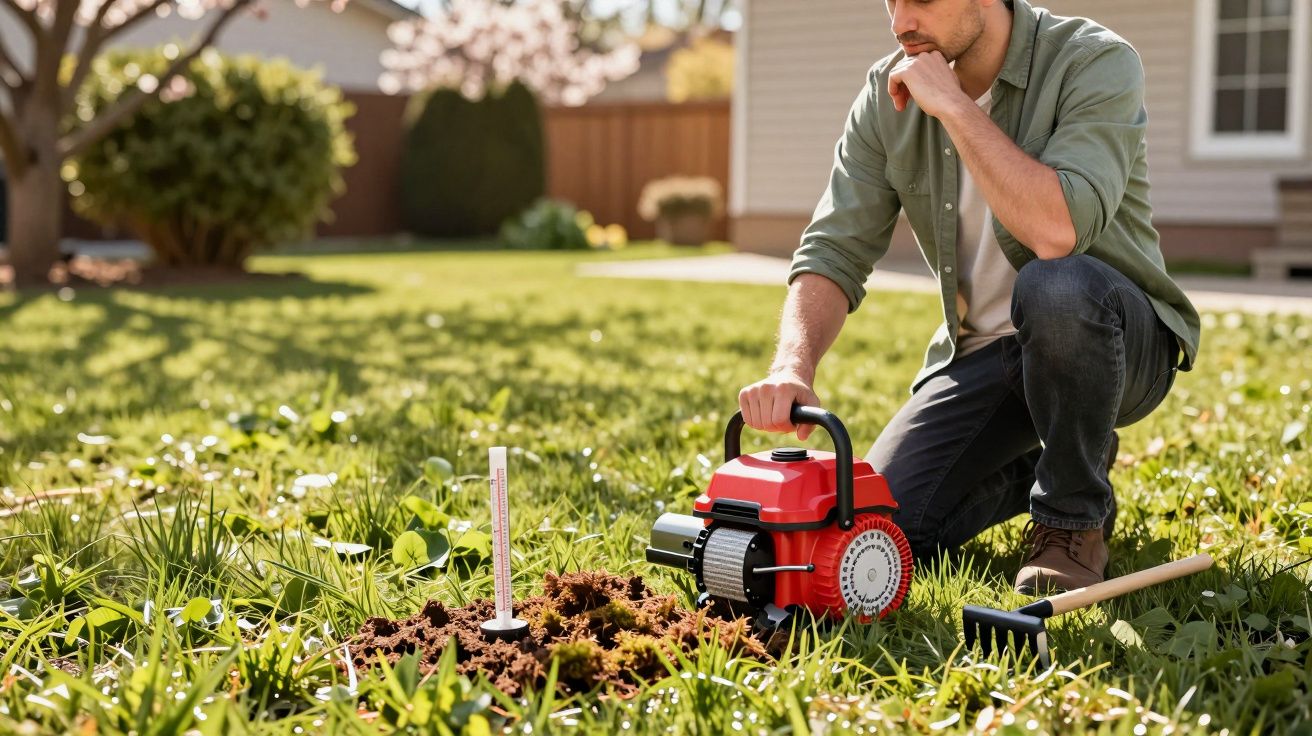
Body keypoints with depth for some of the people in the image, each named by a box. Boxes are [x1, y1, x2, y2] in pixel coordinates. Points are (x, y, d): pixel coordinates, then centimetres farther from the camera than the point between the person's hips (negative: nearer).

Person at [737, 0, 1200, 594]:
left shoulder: (1095, 63, -19)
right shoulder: (890, 94, -4)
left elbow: (1057, 232, -36)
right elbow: (835, 254, -9)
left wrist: (953, 104, -30)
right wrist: (792, 367, -27)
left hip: (1120, 343, -4)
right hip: (980, 354, 4)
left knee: (1056, 286, -39)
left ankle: (1074, 515, -13)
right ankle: (1037, 471, 19)